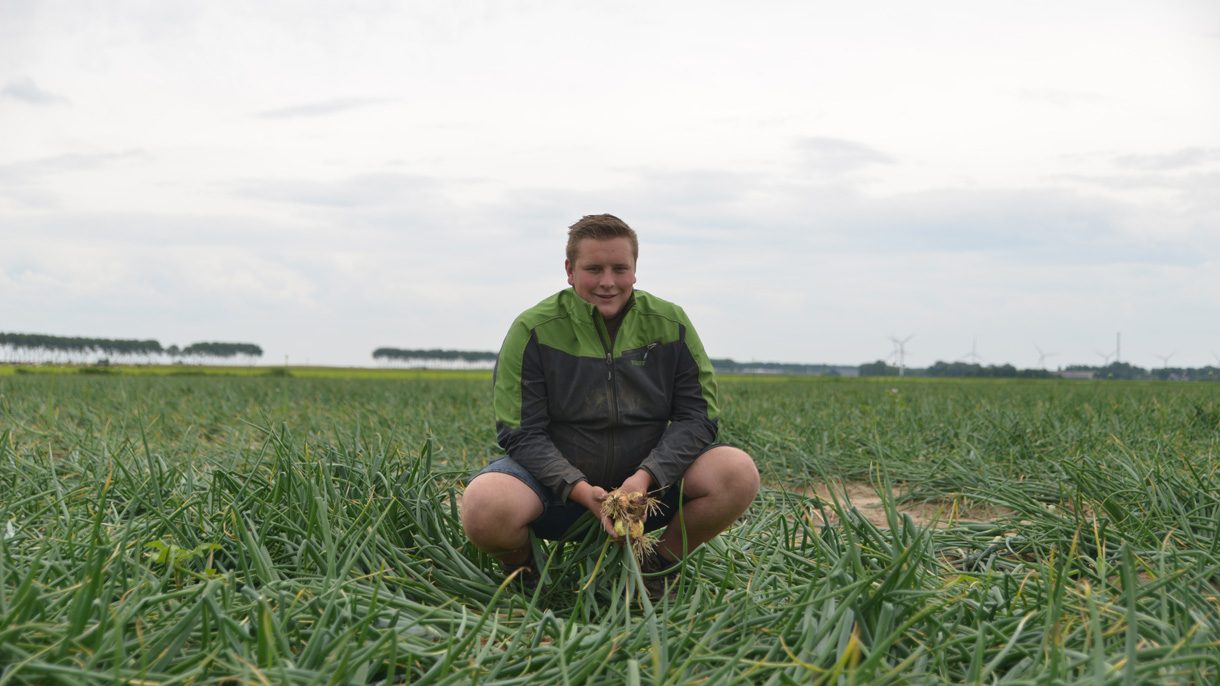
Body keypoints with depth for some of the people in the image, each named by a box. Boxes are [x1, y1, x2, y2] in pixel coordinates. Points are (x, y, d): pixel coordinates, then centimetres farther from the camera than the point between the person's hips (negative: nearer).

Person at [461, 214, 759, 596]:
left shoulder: (669, 324, -1)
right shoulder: (534, 330, -8)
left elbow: (696, 416, -3)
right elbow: (522, 433, -10)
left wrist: (645, 477, -21)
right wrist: (579, 490, -26)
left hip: (648, 483, 2)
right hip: (558, 484, -2)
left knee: (739, 473, -23)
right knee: (484, 508, -35)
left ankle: (663, 563, 2)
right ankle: (521, 568, 3)